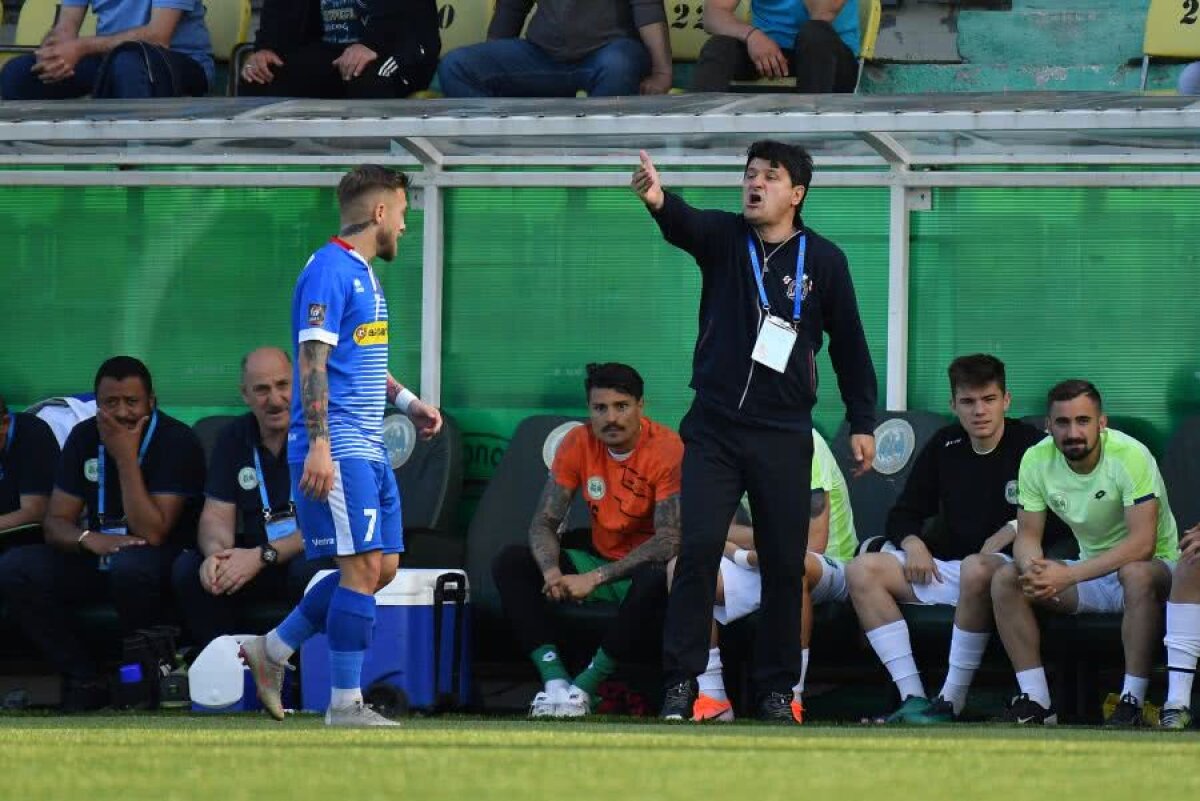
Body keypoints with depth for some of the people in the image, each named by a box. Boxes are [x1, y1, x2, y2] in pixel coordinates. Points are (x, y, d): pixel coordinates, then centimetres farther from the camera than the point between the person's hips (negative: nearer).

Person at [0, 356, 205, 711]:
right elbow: (55, 522, 0)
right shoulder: (85, 437, 4)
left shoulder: (177, 441, -13)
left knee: (131, 565, -41)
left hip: (161, 559, -6)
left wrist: (126, 458, -23)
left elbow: (151, 534, -22)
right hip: (96, 557, 6)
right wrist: (89, 539, -23)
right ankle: (84, 681, -12)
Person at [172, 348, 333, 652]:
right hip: (254, 557, 5)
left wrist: (263, 556, -24)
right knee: (187, 568, -19)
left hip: (310, 555, -5)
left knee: (309, 571, -38)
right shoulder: (234, 438, 7)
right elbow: (217, 516, 3)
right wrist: (215, 553, -22)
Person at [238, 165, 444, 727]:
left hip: (368, 448, 10)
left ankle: (272, 650, 18)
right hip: (337, 448, -10)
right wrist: (319, 447, -24)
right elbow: (313, 361, -18)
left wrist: (407, 401, 18)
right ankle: (345, 704, -7)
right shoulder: (330, 270, -12)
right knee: (364, 566, -11)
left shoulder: (363, 275, 19)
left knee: (382, 567, 9)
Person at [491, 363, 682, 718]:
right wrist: (552, 571, -26)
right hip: (601, 558, 6)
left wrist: (595, 578, -32)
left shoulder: (667, 449, -20)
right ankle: (554, 678, -28)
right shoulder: (579, 443, -4)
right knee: (508, 563, -13)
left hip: (646, 565, -6)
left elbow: (669, 541, -26)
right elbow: (544, 522, -3)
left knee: (656, 580, -41)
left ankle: (586, 686, -30)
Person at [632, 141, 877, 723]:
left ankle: (777, 686, 13)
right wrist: (658, 201, -45)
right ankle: (681, 680, -6)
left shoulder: (823, 259, 3)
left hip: (784, 435, 0)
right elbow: (685, 223, -21)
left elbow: (849, 344, 8)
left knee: (784, 564, 3)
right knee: (698, 549, -10)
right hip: (714, 428, 0)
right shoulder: (723, 237, 2)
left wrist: (862, 423, 7)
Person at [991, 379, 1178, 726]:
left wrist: (1068, 575, -39)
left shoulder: (1130, 456, -24)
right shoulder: (1037, 460, -8)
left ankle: (1132, 704, -33)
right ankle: (1036, 701, -14)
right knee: (1005, 579, -14)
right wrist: (1032, 567, -29)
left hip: (1154, 565, -5)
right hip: (1092, 569, 6)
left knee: (1136, 574, -40)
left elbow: (1142, 543, -32)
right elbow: (1027, 536, -3)